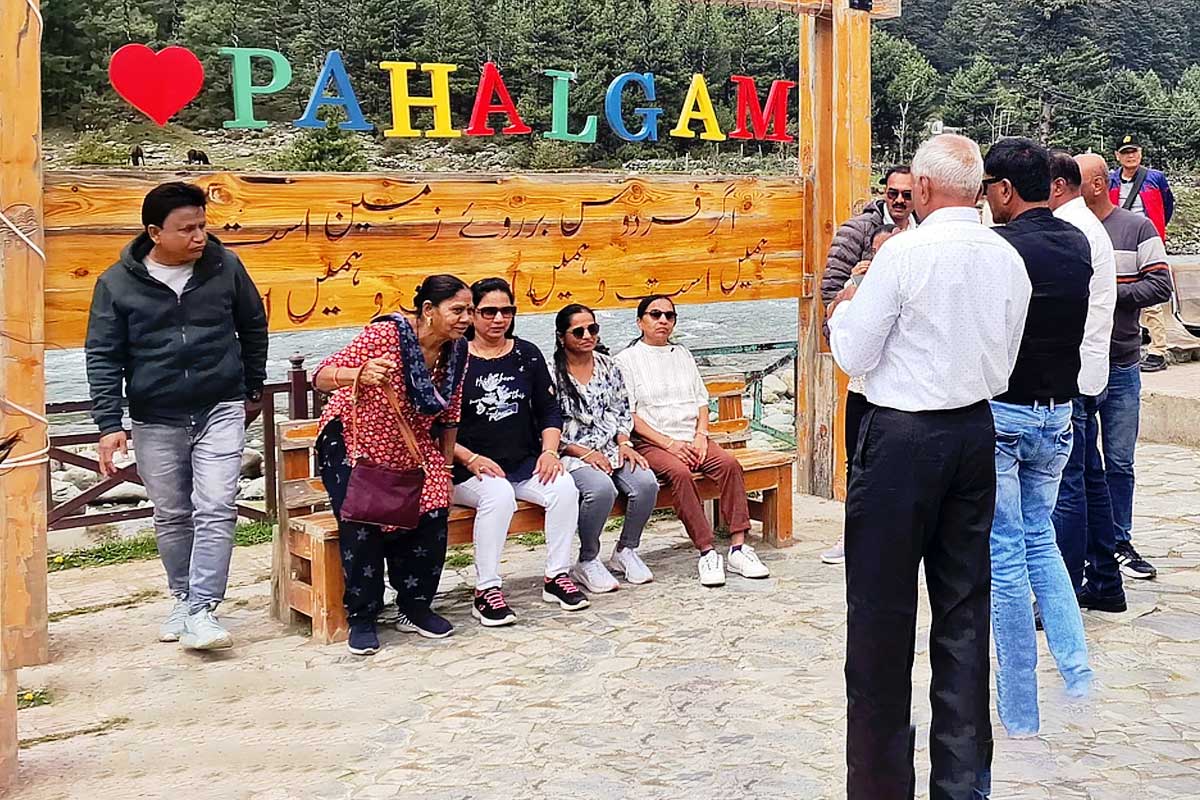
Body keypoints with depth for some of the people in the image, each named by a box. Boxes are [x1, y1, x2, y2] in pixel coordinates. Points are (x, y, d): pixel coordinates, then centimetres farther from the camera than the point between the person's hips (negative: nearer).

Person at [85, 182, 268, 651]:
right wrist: (109, 425, -9)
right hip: (156, 420, 1)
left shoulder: (225, 267, -4)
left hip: (220, 410, 0)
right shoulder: (118, 282, -6)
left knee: (215, 509, -11)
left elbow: (253, 326, 11)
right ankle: (183, 599, 29)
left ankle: (201, 611, -7)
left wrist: (253, 387, 16)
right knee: (172, 517, 11)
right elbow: (103, 357, -3)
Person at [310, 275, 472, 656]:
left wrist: (444, 470, 9)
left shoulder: (457, 350, -6)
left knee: (432, 511, -18)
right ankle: (362, 617, -8)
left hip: (410, 447, 5)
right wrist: (361, 374, -48)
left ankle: (414, 608, 0)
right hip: (354, 441, -5)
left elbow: (449, 415, 8)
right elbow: (322, 377, -27)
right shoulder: (386, 335, -24)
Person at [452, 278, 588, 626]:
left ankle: (557, 577, -10)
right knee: (498, 494, -35)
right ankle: (486, 591, -26)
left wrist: (549, 450, -4)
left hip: (525, 465, 4)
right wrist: (471, 459, -16)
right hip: (470, 471, -4)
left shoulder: (527, 354, 11)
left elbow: (550, 410, 13)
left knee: (564, 486, -24)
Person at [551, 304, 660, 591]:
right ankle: (587, 562, -13)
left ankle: (626, 551, 1)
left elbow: (622, 412, 17)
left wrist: (624, 444, -1)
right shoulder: (551, 373, -6)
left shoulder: (608, 366, 12)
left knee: (646, 482, -23)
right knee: (601, 488, -35)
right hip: (570, 454, -5)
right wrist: (585, 453, -14)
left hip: (610, 449, 5)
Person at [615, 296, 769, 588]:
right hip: (652, 443, -4)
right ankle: (707, 552, -34)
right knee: (679, 473, -35)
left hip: (691, 440, 5)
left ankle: (738, 547, -27)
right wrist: (669, 444, -13)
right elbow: (628, 415, -4)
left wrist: (700, 436, -2)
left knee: (729, 463, -24)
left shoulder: (683, 355, 22)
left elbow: (701, 401, 19)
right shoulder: (627, 360, 5)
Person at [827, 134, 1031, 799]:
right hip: (976, 431, 6)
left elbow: (854, 354, -8)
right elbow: (1003, 367, 12)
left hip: (903, 438, -6)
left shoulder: (906, 253, -14)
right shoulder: (1009, 260, 5)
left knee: (882, 610, 2)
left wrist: (843, 309, 11)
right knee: (964, 606, 12)